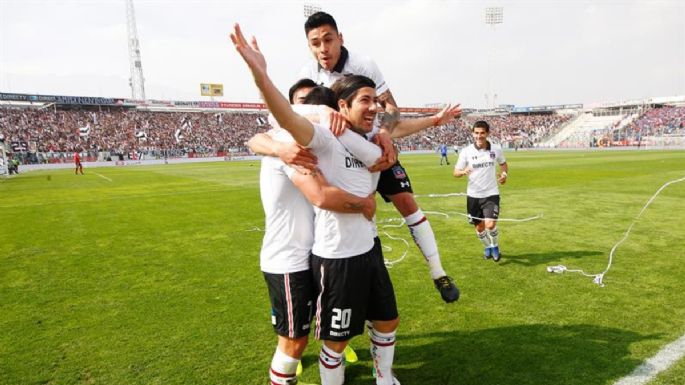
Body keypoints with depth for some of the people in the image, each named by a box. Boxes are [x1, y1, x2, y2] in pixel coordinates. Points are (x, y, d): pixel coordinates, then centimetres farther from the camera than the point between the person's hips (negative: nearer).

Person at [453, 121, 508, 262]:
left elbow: (503, 163, 15)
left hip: (491, 194, -1)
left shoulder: (496, 149, -5)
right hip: (473, 195, 1)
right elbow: (456, 172, -6)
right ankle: (488, 247, 43)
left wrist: (504, 173, -6)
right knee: (479, 227, 13)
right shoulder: (466, 151, -9)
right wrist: (463, 171, -29)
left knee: (490, 225, -15)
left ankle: (495, 247, 17)